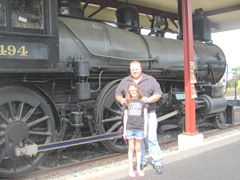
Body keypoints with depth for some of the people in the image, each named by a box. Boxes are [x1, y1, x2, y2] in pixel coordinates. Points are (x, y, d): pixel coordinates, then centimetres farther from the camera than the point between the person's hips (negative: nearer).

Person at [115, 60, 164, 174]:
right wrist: (121, 100, -11)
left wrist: (149, 99, -18)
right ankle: (141, 162, 20)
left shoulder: (150, 80, 5)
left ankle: (157, 162, 6)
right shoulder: (125, 81, 11)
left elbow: (158, 93, 1)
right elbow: (117, 93, 12)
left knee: (151, 138, -5)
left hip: (148, 114, -2)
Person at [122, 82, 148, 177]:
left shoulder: (143, 101, 1)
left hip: (139, 128, 0)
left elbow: (145, 116, 3)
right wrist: (124, 130, 3)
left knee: (138, 148, 9)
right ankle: (131, 169, 15)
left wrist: (145, 129, -1)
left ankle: (138, 168, 20)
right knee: (131, 148, 6)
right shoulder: (127, 102, 4)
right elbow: (125, 116, 6)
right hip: (129, 128, 1)